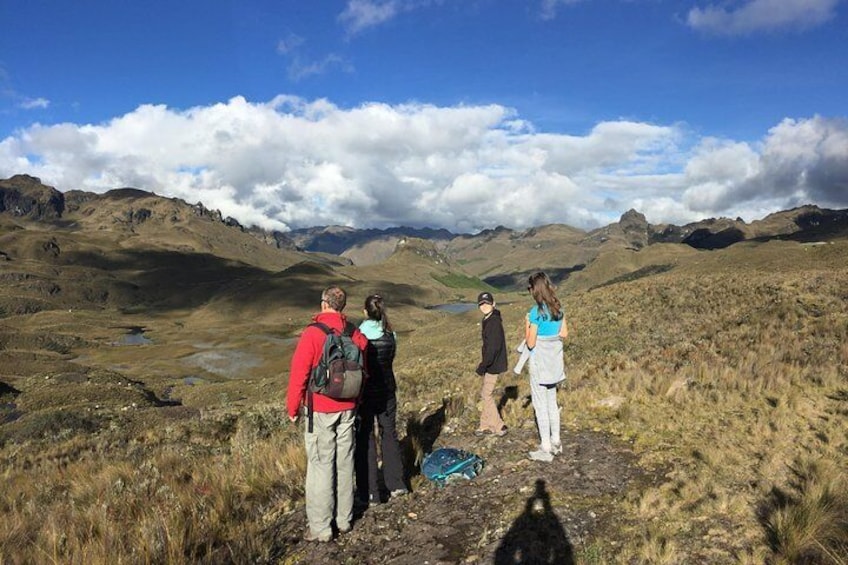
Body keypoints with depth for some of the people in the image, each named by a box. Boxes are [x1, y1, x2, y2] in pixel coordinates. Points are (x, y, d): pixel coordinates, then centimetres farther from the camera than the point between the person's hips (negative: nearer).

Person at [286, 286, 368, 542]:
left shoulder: (313, 333, -15)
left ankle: (321, 528, 9)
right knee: (344, 463, 13)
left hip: (321, 410, -5)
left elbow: (299, 374, -13)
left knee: (321, 465, 2)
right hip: (347, 408, 5)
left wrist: (293, 408, -2)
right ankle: (344, 520, 25)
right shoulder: (355, 333, 1)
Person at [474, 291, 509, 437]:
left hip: (493, 365, -10)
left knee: (486, 394, -2)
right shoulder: (488, 320, 10)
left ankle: (499, 427, 8)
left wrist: (482, 366, -20)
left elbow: (493, 347, -24)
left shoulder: (494, 322, -21)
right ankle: (486, 426, 25)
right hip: (490, 364, 10)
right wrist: (484, 365, 18)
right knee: (484, 394, 15)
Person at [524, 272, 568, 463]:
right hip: (555, 362, 7)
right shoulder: (558, 308, 2)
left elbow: (530, 343, -17)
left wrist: (527, 325, -3)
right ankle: (555, 442, 29)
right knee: (552, 403, 19)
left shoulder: (536, 311, -20)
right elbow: (564, 334, 11)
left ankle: (546, 449, 10)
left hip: (540, 363, -7)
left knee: (540, 405, 3)